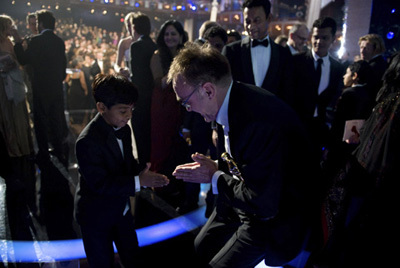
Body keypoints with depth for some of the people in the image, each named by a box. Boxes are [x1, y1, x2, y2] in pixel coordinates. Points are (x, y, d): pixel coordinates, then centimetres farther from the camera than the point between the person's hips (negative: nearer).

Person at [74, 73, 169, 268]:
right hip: (96, 216, -7)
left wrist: (144, 172, -15)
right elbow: (100, 184, -29)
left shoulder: (123, 129, -5)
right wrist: (138, 182, -32)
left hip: (121, 207, 7)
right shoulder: (88, 142, -30)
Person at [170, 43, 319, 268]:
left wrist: (214, 177, -19)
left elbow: (263, 204, -31)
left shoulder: (261, 120, -36)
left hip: (275, 216, -8)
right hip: (242, 197, 8)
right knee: (203, 246, 15)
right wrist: (214, 167, -8)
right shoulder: (229, 102, -7)